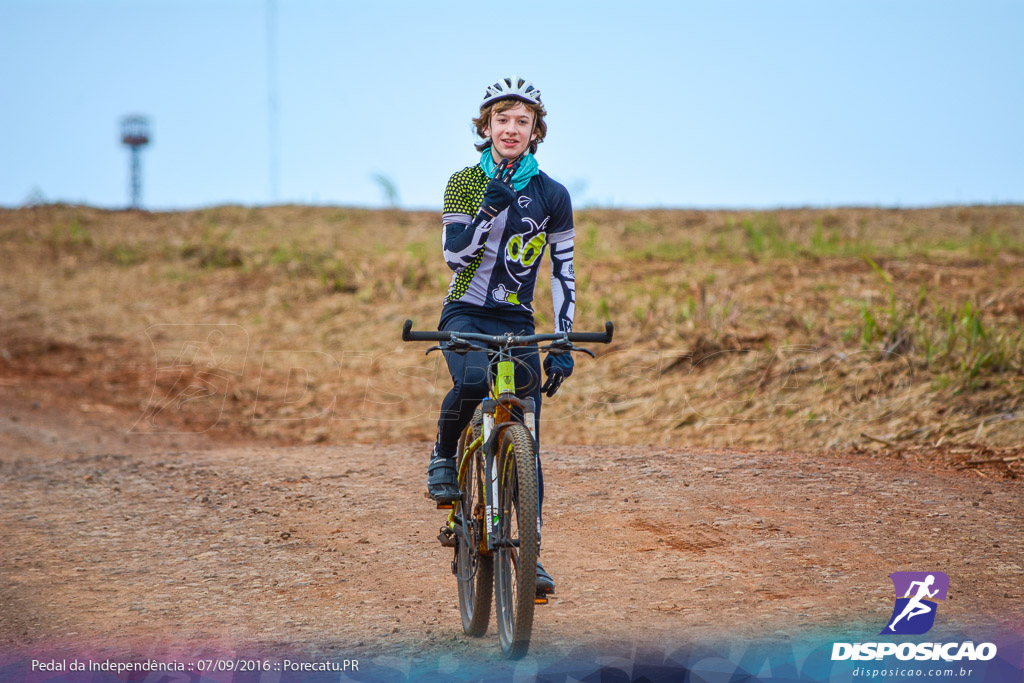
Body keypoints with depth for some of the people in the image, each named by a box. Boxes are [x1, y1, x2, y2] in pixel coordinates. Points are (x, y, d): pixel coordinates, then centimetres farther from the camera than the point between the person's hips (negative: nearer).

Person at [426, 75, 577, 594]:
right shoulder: (464, 183, 0)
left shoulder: (551, 196, 3)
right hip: (466, 316, -2)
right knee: (473, 382, -35)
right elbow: (455, 255, -10)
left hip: (517, 323, 2)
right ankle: (444, 455, -6)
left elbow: (563, 272, 5)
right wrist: (490, 207, -23)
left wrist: (563, 344, -2)